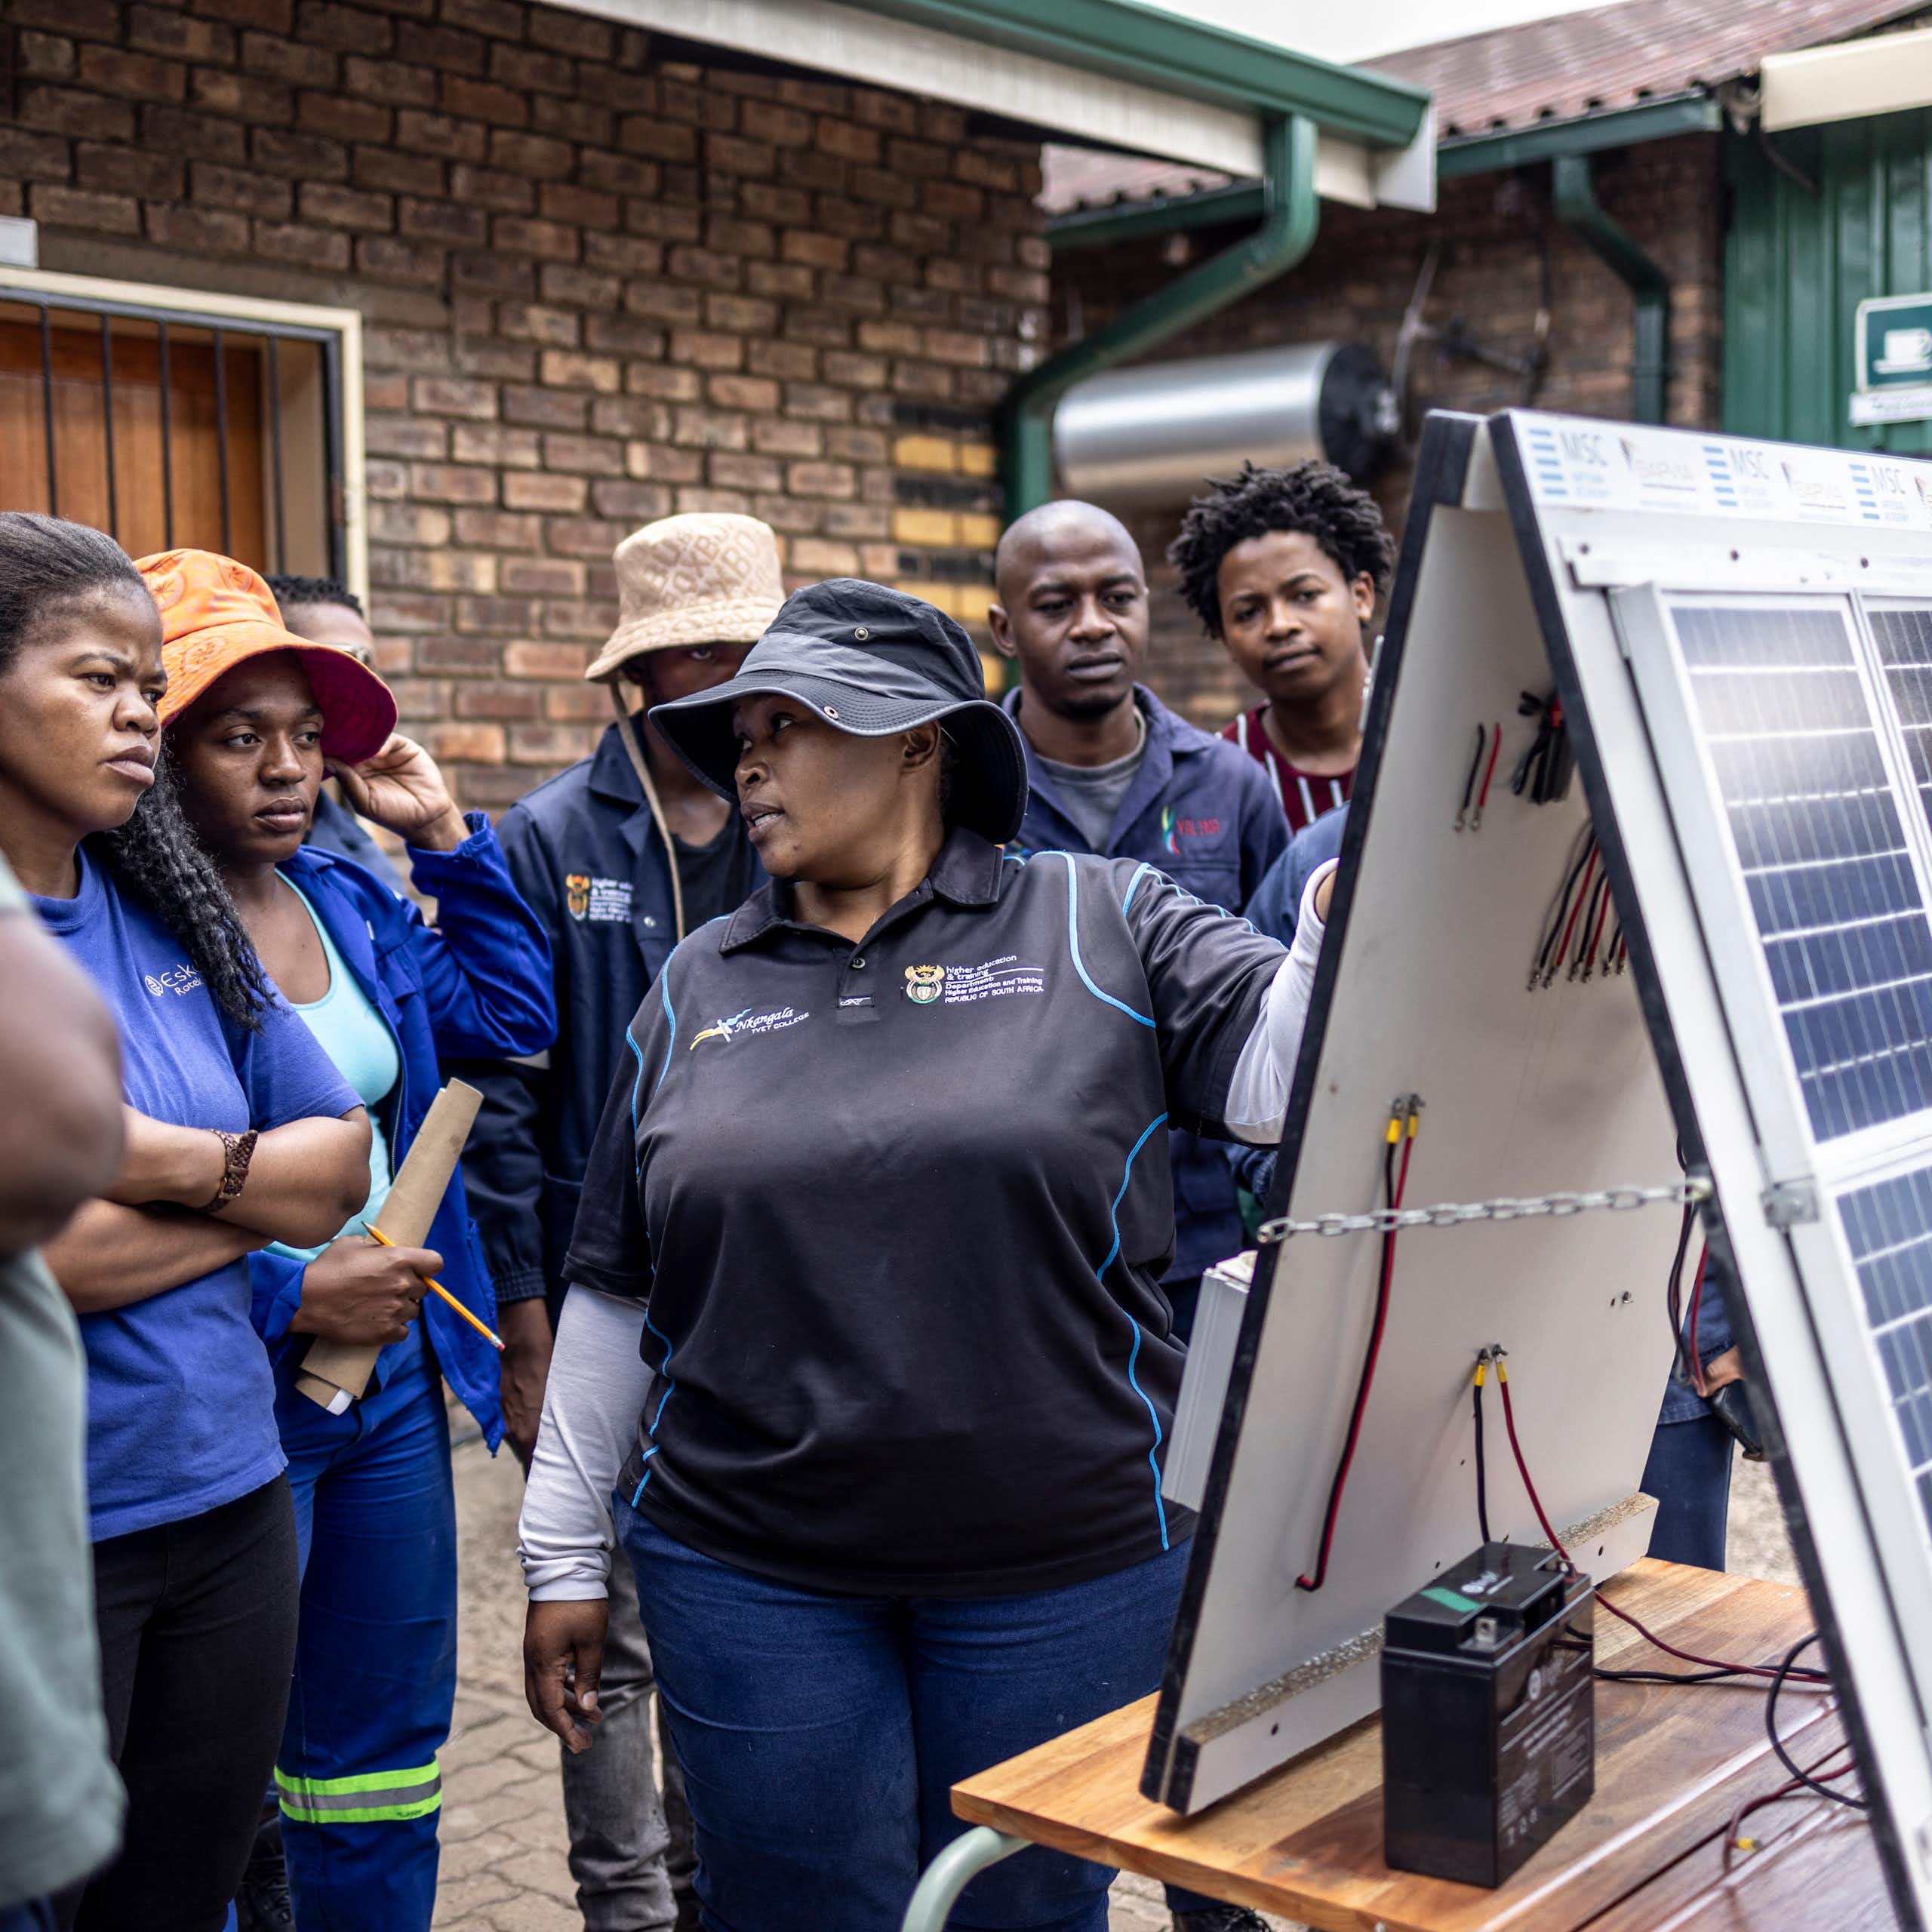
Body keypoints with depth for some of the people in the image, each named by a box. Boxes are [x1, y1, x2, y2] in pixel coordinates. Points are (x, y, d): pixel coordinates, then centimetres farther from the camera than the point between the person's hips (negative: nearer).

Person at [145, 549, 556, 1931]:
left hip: (393, 1378, 7)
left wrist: (445, 835, 6)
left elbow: (510, 1013, 15)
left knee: (384, 1763, 19)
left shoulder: (349, 901, 7)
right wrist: (294, 1294, -20)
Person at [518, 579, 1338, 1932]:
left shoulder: (1099, 928, 1)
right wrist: (565, 1557, 13)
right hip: (750, 1573, 2)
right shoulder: (698, 989, 9)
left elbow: (1286, 1070, -11)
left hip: (1064, 1566, -2)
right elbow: (617, 1290, 12)